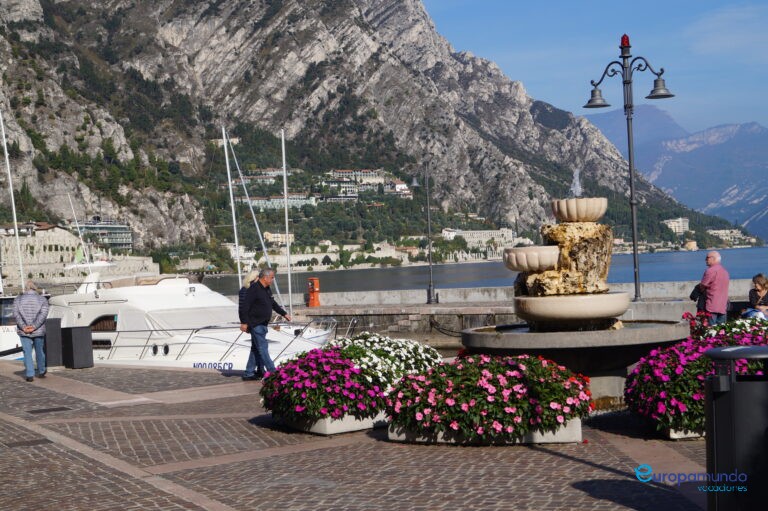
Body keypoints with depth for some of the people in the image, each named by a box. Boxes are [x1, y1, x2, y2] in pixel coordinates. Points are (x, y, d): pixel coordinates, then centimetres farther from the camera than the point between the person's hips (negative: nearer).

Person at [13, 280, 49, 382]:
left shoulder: (18, 299, 5)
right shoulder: (42, 300, 2)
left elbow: (16, 314, -7)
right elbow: (43, 314, -11)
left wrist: (24, 327, -13)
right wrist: (34, 327, -15)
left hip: (24, 331, 0)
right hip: (38, 331, 0)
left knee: (27, 353, 4)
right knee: (39, 351, 16)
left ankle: (30, 375, -3)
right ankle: (41, 372, 31)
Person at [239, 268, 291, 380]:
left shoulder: (267, 289, 14)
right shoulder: (254, 289, -16)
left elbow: (273, 304, 29)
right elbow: (244, 306, -20)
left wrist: (284, 314, 34)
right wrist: (244, 322, -22)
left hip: (263, 324, 10)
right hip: (256, 324, -10)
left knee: (256, 349, 12)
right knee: (263, 348, -8)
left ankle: (248, 374, 18)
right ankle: (272, 372, -8)